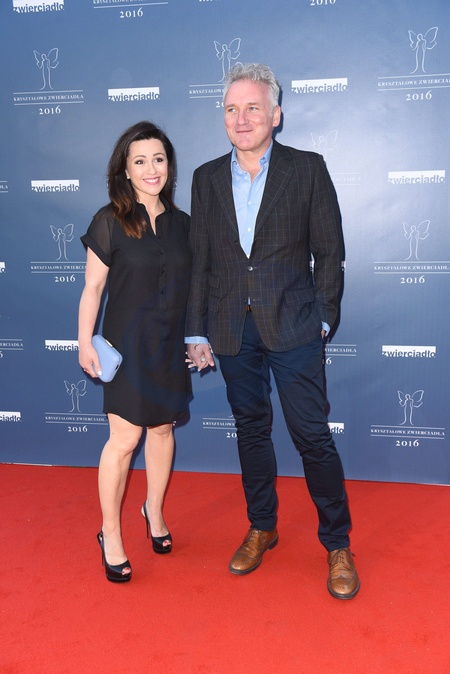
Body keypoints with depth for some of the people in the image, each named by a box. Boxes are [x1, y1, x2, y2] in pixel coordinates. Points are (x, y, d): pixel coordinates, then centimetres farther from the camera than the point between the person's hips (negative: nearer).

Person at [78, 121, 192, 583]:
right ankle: (110, 534, 15)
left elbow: (190, 286, 10)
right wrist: (85, 343, -8)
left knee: (162, 428, 13)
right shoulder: (110, 221, -6)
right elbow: (93, 287, -5)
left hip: (171, 343, 4)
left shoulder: (181, 223, 6)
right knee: (124, 439, -4)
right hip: (128, 342, -4)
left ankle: (154, 510, 35)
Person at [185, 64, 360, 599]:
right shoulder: (207, 178, 8)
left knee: (312, 435, -1)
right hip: (232, 329, 4)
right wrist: (196, 333, 4)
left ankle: (337, 545, 18)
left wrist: (322, 317, -4)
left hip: (292, 326, -3)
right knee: (251, 430, 14)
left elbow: (329, 252, 1)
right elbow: (199, 262, 8)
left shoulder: (308, 169, 0)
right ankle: (261, 529, 32)